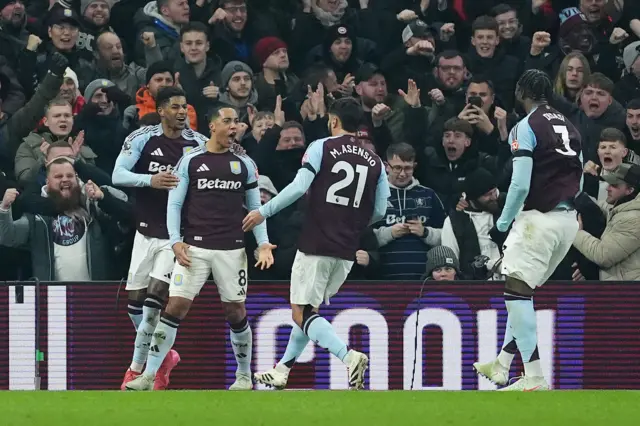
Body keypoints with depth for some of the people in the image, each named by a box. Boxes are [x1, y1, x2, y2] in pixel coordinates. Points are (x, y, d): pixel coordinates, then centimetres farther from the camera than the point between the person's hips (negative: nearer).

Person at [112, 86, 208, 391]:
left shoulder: (199, 144, -2)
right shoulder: (143, 139, -5)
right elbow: (118, 175, -14)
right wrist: (150, 180, -30)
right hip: (147, 231, 2)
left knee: (155, 296, -12)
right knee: (135, 299, 5)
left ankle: (138, 366, -4)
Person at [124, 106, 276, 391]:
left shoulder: (244, 164, 9)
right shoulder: (191, 161, 4)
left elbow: (255, 207, 13)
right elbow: (174, 204, 4)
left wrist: (263, 244, 1)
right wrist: (175, 241, -8)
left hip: (232, 249, 1)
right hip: (194, 247, -1)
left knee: (236, 311, 5)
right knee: (175, 306, -9)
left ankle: (244, 376, 22)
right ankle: (148, 376, -7)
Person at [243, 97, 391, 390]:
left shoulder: (322, 147, -4)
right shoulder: (374, 162, 9)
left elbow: (299, 187, -15)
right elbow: (379, 211, 9)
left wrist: (263, 212, -9)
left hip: (316, 244, -6)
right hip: (347, 250, 6)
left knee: (301, 313, -3)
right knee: (309, 309, 20)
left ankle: (350, 356, -24)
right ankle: (282, 371, 24)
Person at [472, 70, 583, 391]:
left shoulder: (526, 127, -8)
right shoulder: (569, 127, 14)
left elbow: (520, 184, -15)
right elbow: (578, 184, 18)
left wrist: (502, 224, -4)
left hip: (540, 218, -8)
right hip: (568, 220, 8)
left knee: (517, 290, -8)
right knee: (523, 291, 19)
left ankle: (534, 377, -16)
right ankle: (502, 364, 23)